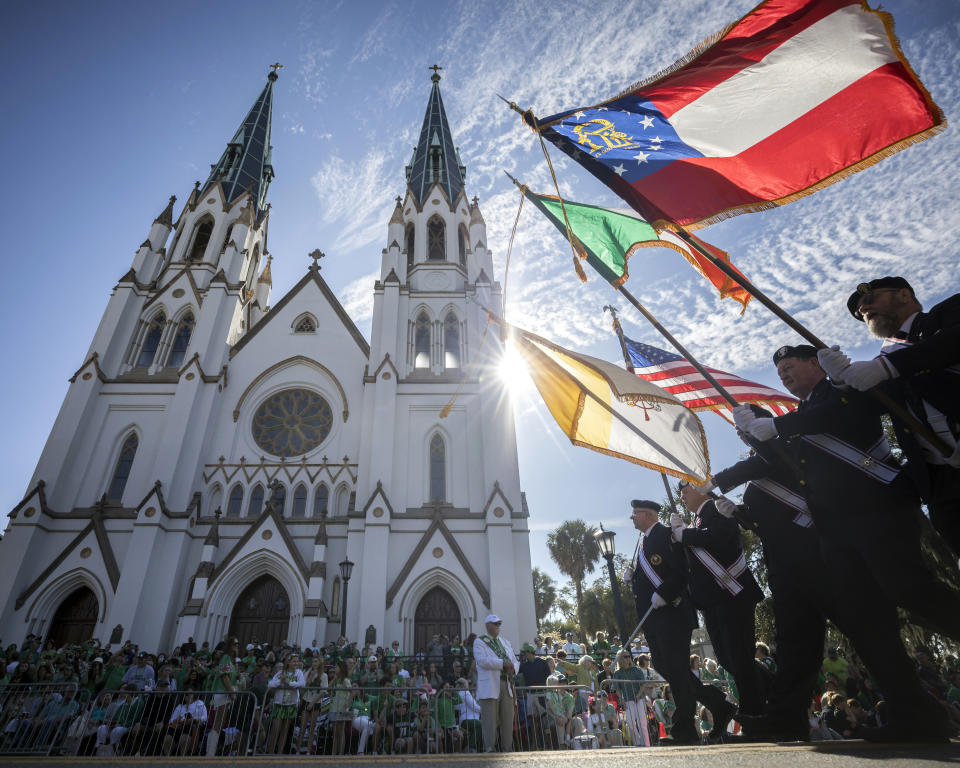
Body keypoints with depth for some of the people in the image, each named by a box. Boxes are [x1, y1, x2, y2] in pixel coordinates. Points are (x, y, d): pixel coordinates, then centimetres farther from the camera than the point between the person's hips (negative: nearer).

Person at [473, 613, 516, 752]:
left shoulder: (505, 642, 21)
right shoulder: (479, 642, 1)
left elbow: (514, 660, 18)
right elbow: (482, 660, -15)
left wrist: (513, 668, -6)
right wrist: (503, 663, -18)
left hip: (506, 685, 6)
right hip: (489, 686, -6)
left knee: (507, 719, 7)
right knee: (490, 720, -4)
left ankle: (507, 750, 16)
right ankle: (489, 749, 5)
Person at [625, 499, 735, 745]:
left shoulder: (666, 535, -11)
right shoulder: (643, 541, 18)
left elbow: (682, 572, -19)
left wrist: (662, 595, -24)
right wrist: (631, 575, 5)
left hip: (671, 613, -10)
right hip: (651, 617, 10)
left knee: (677, 670, -3)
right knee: (663, 666, 12)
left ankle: (684, 732, 8)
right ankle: (719, 706, 25)